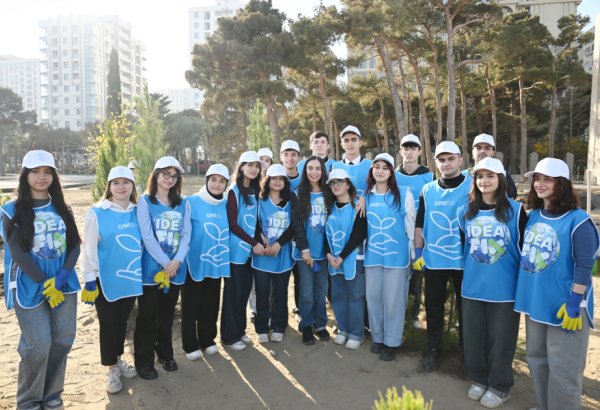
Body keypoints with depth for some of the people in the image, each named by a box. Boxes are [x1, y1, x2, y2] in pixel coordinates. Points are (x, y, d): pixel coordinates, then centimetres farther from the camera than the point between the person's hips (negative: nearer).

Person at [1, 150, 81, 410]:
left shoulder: (62, 209, 9)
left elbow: (74, 245, 4)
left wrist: (61, 278, -11)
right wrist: (45, 284, -12)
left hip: (64, 284, 4)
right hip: (30, 288, -4)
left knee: (63, 340, 6)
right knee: (38, 345, -3)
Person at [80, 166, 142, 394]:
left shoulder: (138, 212, 3)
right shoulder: (97, 214, -9)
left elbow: (146, 242, 11)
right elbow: (88, 249, -9)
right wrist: (89, 279, -11)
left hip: (131, 279, 4)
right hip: (106, 281, -4)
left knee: (122, 322, 18)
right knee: (108, 324, 7)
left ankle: (118, 360, 36)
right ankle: (112, 369, 23)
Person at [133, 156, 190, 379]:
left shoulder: (182, 203, 9)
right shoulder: (145, 201, -4)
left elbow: (186, 234, 2)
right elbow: (147, 237, -12)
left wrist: (177, 261, -12)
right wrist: (165, 263, -15)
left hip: (176, 269, 4)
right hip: (152, 268, -3)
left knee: (167, 315, 16)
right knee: (147, 316, 5)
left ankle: (165, 354, 32)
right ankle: (144, 362, 18)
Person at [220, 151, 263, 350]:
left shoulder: (255, 192, 10)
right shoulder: (234, 192, -10)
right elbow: (233, 225, -14)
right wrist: (254, 243, -12)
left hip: (250, 250, 6)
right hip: (236, 250, -6)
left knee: (244, 291, 14)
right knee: (233, 293, 3)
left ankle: (240, 330, 28)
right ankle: (229, 336, 16)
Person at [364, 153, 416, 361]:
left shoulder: (404, 194, -2)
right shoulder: (365, 196, 7)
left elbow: (411, 224, 0)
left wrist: (413, 253, 0)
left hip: (397, 254, -3)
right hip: (372, 254, 3)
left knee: (393, 298, 3)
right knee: (373, 296, 9)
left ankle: (392, 341, 18)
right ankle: (377, 337, 27)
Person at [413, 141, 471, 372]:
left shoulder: (472, 187, -5)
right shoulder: (428, 190, 4)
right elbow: (420, 224, 7)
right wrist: (417, 253, 3)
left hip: (464, 259, -2)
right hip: (433, 259, 2)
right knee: (433, 306, 12)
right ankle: (433, 348, 28)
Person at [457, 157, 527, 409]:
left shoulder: (516, 211, -7)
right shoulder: (465, 212, 4)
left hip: (505, 288, -3)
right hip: (472, 287, 4)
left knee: (501, 339, 9)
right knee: (473, 337, 13)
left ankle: (500, 386, 29)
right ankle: (479, 379, 34)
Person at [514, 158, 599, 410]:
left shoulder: (578, 220, -15)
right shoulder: (533, 216, 5)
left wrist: (574, 303, -18)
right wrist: (524, 292, 15)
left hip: (564, 305, -7)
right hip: (535, 301, 7)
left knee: (562, 368, 4)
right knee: (536, 358, 19)